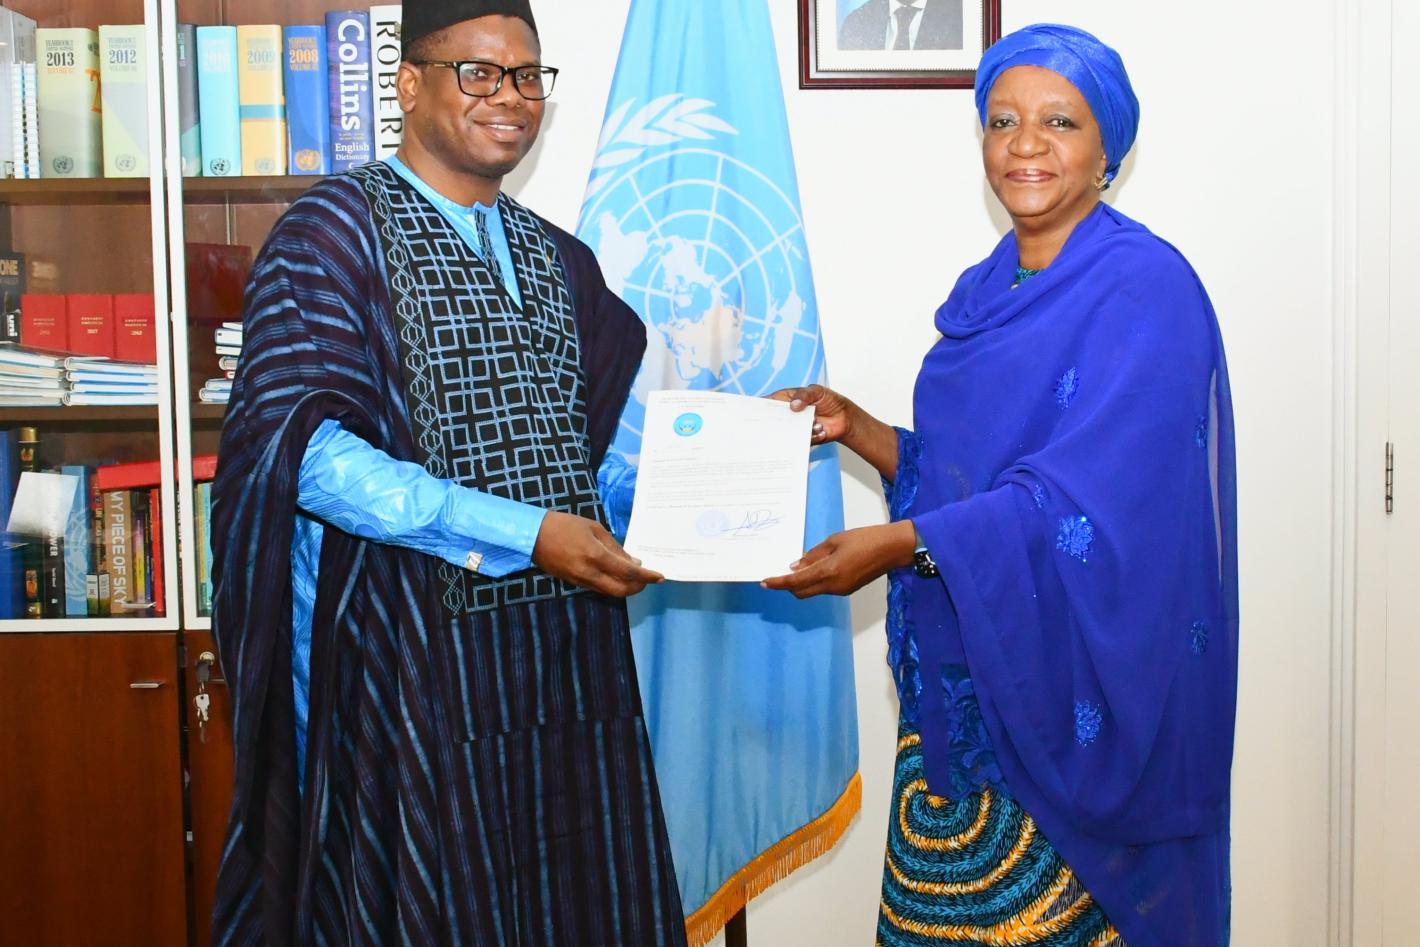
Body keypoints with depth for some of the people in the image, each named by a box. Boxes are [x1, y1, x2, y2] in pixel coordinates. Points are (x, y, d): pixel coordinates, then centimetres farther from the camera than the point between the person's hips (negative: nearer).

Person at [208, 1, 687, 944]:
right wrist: (522, 534, -21)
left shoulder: (559, 259, 15)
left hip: (572, 651, 6)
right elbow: (300, 446, -17)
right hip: (417, 648, -5)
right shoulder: (336, 228, -5)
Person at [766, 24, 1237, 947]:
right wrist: (856, 427, 2)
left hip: (1068, 675, -7)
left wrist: (899, 544, -26)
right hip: (969, 665, 7)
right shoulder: (986, 290, 12)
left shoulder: (1143, 288, -12)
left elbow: (1090, 498, -22)